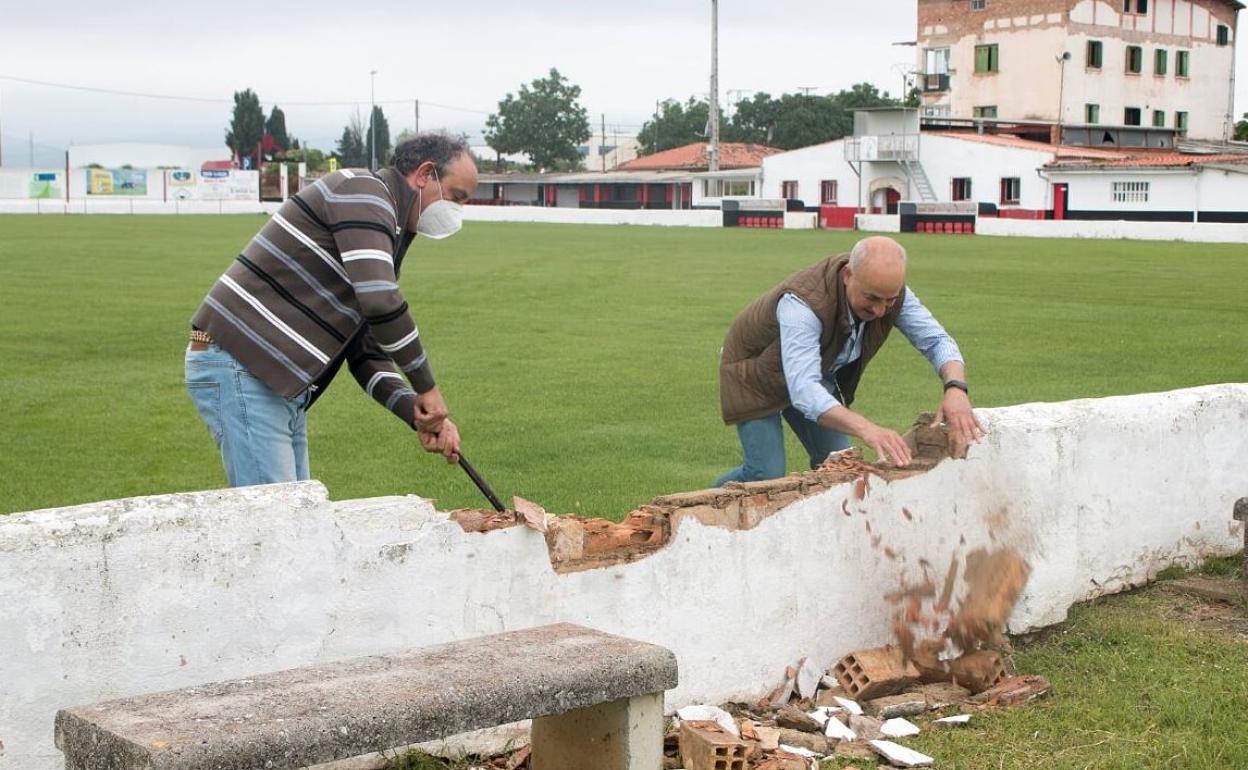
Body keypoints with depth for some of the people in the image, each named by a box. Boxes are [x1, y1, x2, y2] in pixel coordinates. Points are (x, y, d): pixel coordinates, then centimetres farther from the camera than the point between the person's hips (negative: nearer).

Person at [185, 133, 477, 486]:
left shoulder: (387, 233, 21)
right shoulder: (363, 190, -9)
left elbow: (367, 354, 18)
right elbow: (379, 300, -23)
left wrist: (418, 414, 1)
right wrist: (427, 388, -13)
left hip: (286, 388, 10)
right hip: (239, 368, -10)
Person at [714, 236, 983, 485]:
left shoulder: (888, 291, -23)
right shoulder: (803, 302, -42)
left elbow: (937, 340, -19)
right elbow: (803, 390, -51)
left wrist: (956, 387, -41)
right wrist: (866, 429, -65)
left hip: (819, 375, 6)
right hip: (758, 375, -6)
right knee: (768, 477, -13)